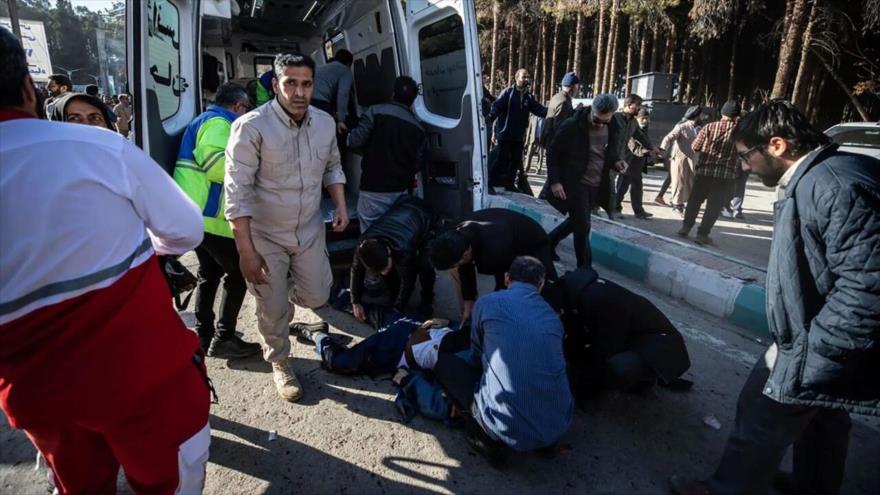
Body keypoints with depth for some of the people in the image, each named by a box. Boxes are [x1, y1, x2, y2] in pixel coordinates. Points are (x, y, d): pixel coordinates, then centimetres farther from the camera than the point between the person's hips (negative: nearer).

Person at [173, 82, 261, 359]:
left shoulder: (206, 120, 23)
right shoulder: (218, 123, -10)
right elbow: (216, 164, -25)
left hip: (197, 212, 11)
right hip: (207, 214, -11)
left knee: (209, 273, 18)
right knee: (238, 273, -3)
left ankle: (203, 335, 26)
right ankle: (224, 339, 1)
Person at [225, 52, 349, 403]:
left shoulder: (325, 122, -4)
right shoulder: (251, 127, -22)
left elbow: (332, 167, 13)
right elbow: (237, 192, -20)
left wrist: (340, 205, -2)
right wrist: (246, 251, -20)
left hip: (310, 230, 5)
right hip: (265, 235, -4)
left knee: (316, 297, 12)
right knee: (273, 309, 9)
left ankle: (283, 286, 47)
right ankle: (279, 363, 37)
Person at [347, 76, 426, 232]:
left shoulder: (376, 112, -7)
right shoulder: (418, 127, 5)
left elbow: (355, 141, -13)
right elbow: (418, 164, 5)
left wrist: (348, 135, 10)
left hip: (373, 189, -4)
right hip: (401, 191, 4)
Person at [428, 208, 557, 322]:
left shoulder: (495, 249, -46)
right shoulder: (458, 235, -25)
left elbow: (505, 284, -29)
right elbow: (465, 270, -8)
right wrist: (468, 302, -3)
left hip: (533, 245, -6)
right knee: (455, 271, 0)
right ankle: (467, 319, 10)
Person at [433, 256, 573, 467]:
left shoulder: (487, 303, 0)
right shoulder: (552, 315, 11)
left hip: (510, 429, -5)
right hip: (559, 426, 5)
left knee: (443, 361, 13)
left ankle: (491, 439, 6)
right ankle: (544, 438, 17)